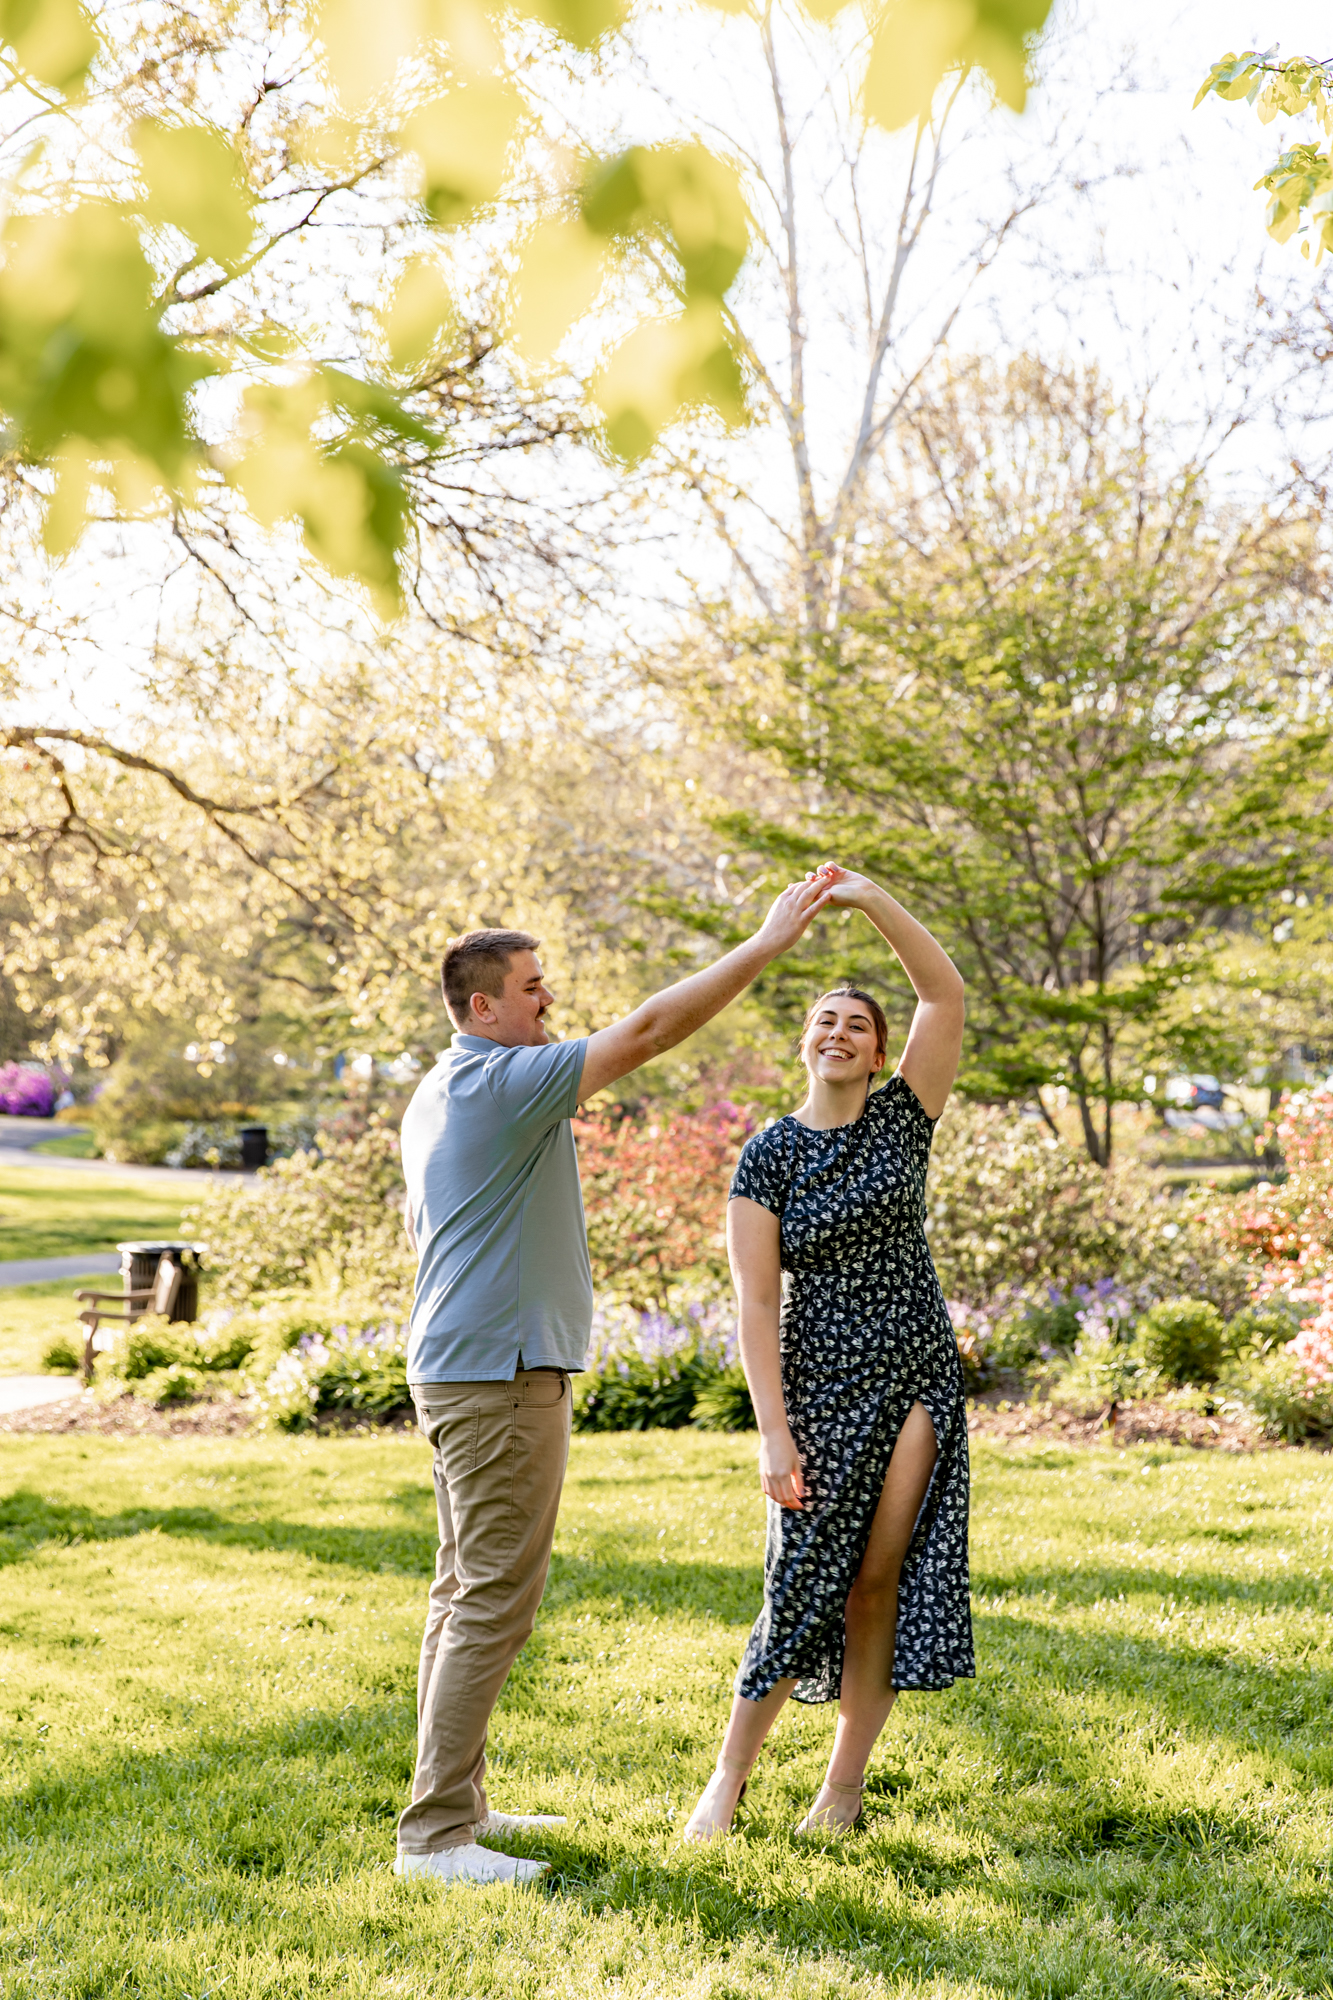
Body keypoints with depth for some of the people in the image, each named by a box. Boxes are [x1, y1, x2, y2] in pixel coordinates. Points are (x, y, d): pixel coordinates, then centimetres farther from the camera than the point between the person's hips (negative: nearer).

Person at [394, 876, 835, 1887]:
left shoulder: (435, 1097, 15)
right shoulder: (502, 1083, -16)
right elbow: (648, 1029, -20)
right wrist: (766, 942, -15)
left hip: (462, 1368, 11)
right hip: (502, 1375, -11)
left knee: (466, 1593, 14)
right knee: (494, 1600, -8)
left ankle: (456, 1804, 22)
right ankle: (436, 1833, -4)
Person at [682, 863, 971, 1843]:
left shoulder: (902, 1119, 3)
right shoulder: (767, 1157, -3)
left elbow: (947, 995, -9)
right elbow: (756, 1301, -9)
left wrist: (870, 898, -18)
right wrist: (773, 1433, -16)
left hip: (917, 1381, 2)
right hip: (821, 1388, -2)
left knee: (880, 1583, 2)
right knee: (804, 1586, -2)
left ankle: (843, 1788, 14)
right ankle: (731, 1775, 16)